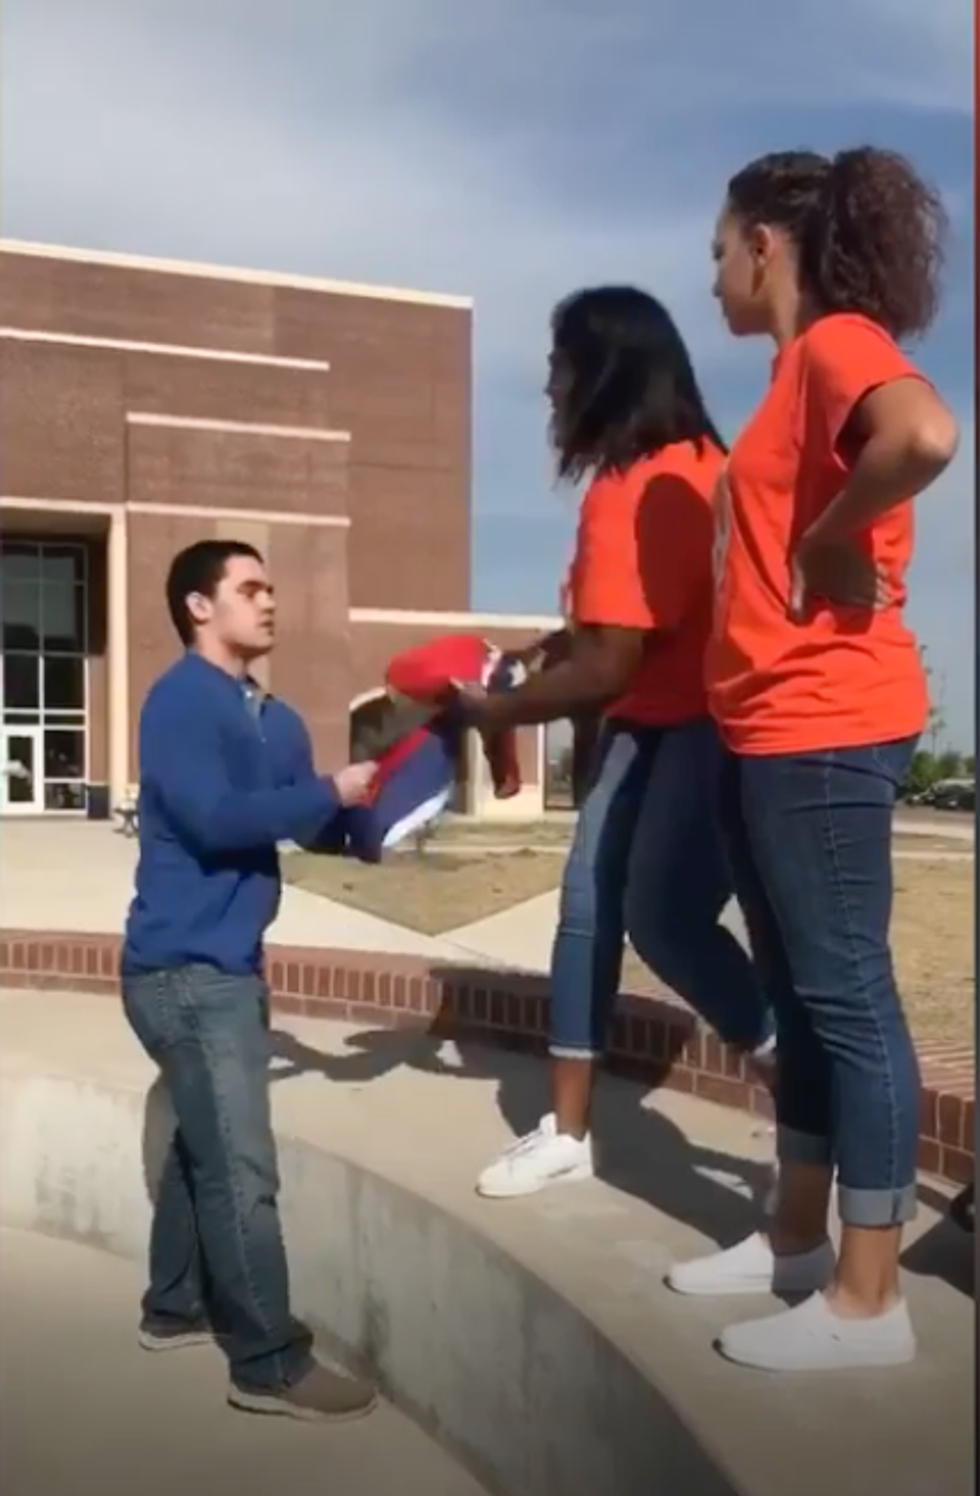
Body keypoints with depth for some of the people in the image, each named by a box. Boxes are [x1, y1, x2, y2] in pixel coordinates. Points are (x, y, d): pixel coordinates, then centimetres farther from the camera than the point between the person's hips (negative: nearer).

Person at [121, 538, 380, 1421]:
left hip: (228, 965, 9)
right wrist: (330, 793, -18)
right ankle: (269, 1364, 5)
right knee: (240, 1167, -5)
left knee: (205, 1145, 19)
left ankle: (176, 1308, 35)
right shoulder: (179, 701, -12)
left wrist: (371, 793, -6)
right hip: (185, 968, -9)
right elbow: (214, 818, -25)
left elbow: (313, 830, 10)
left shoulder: (276, 721, 13)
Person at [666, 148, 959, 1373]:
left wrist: (834, 539, -18)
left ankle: (867, 1299, 8)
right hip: (768, 731, 10)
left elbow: (925, 436, -32)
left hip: (823, 729, -10)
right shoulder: (800, 369, 19)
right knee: (798, 994, 15)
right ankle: (796, 1240, 28)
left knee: (846, 995, -3)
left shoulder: (840, 342, -10)